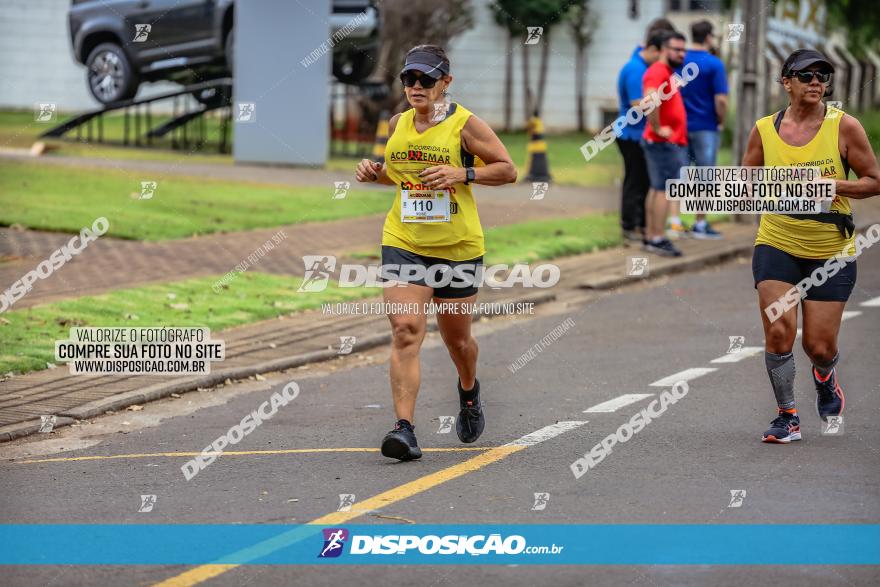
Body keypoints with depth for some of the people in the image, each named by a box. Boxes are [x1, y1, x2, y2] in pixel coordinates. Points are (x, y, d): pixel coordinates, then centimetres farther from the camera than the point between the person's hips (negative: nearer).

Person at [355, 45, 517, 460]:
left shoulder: (465, 125, -7)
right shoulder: (398, 124, 7)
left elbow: (507, 170, -4)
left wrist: (462, 173, -19)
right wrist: (375, 172, 2)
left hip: (457, 246, -2)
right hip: (403, 242, 2)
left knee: (456, 337, 13)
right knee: (405, 332, -15)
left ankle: (469, 391, 48)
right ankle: (404, 428, -20)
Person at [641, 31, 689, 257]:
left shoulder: (668, 73, 18)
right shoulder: (658, 72, -15)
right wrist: (658, 128, -25)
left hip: (673, 142, 10)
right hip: (664, 142, -10)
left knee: (657, 189, 11)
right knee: (664, 189, -10)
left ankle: (650, 237, 15)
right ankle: (658, 239, -10)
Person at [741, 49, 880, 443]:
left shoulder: (844, 127, -6)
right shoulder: (764, 130, 0)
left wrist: (833, 185, -18)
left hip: (832, 251, -1)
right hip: (776, 245, 1)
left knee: (819, 346, 1)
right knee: (778, 331, -12)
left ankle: (825, 376, 38)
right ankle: (787, 417, 5)